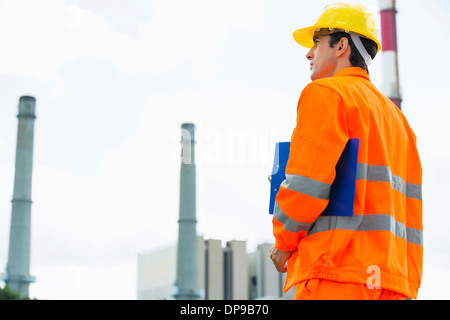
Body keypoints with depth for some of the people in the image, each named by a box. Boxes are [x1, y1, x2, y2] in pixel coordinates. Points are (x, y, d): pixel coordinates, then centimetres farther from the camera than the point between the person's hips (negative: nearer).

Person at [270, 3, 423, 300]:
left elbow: (306, 186, -12)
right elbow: (411, 209, 20)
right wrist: (408, 289, 19)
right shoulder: (395, 116, 26)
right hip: (388, 280, 8)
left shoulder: (326, 93, 1)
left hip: (335, 274, -8)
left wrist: (284, 242, 4)